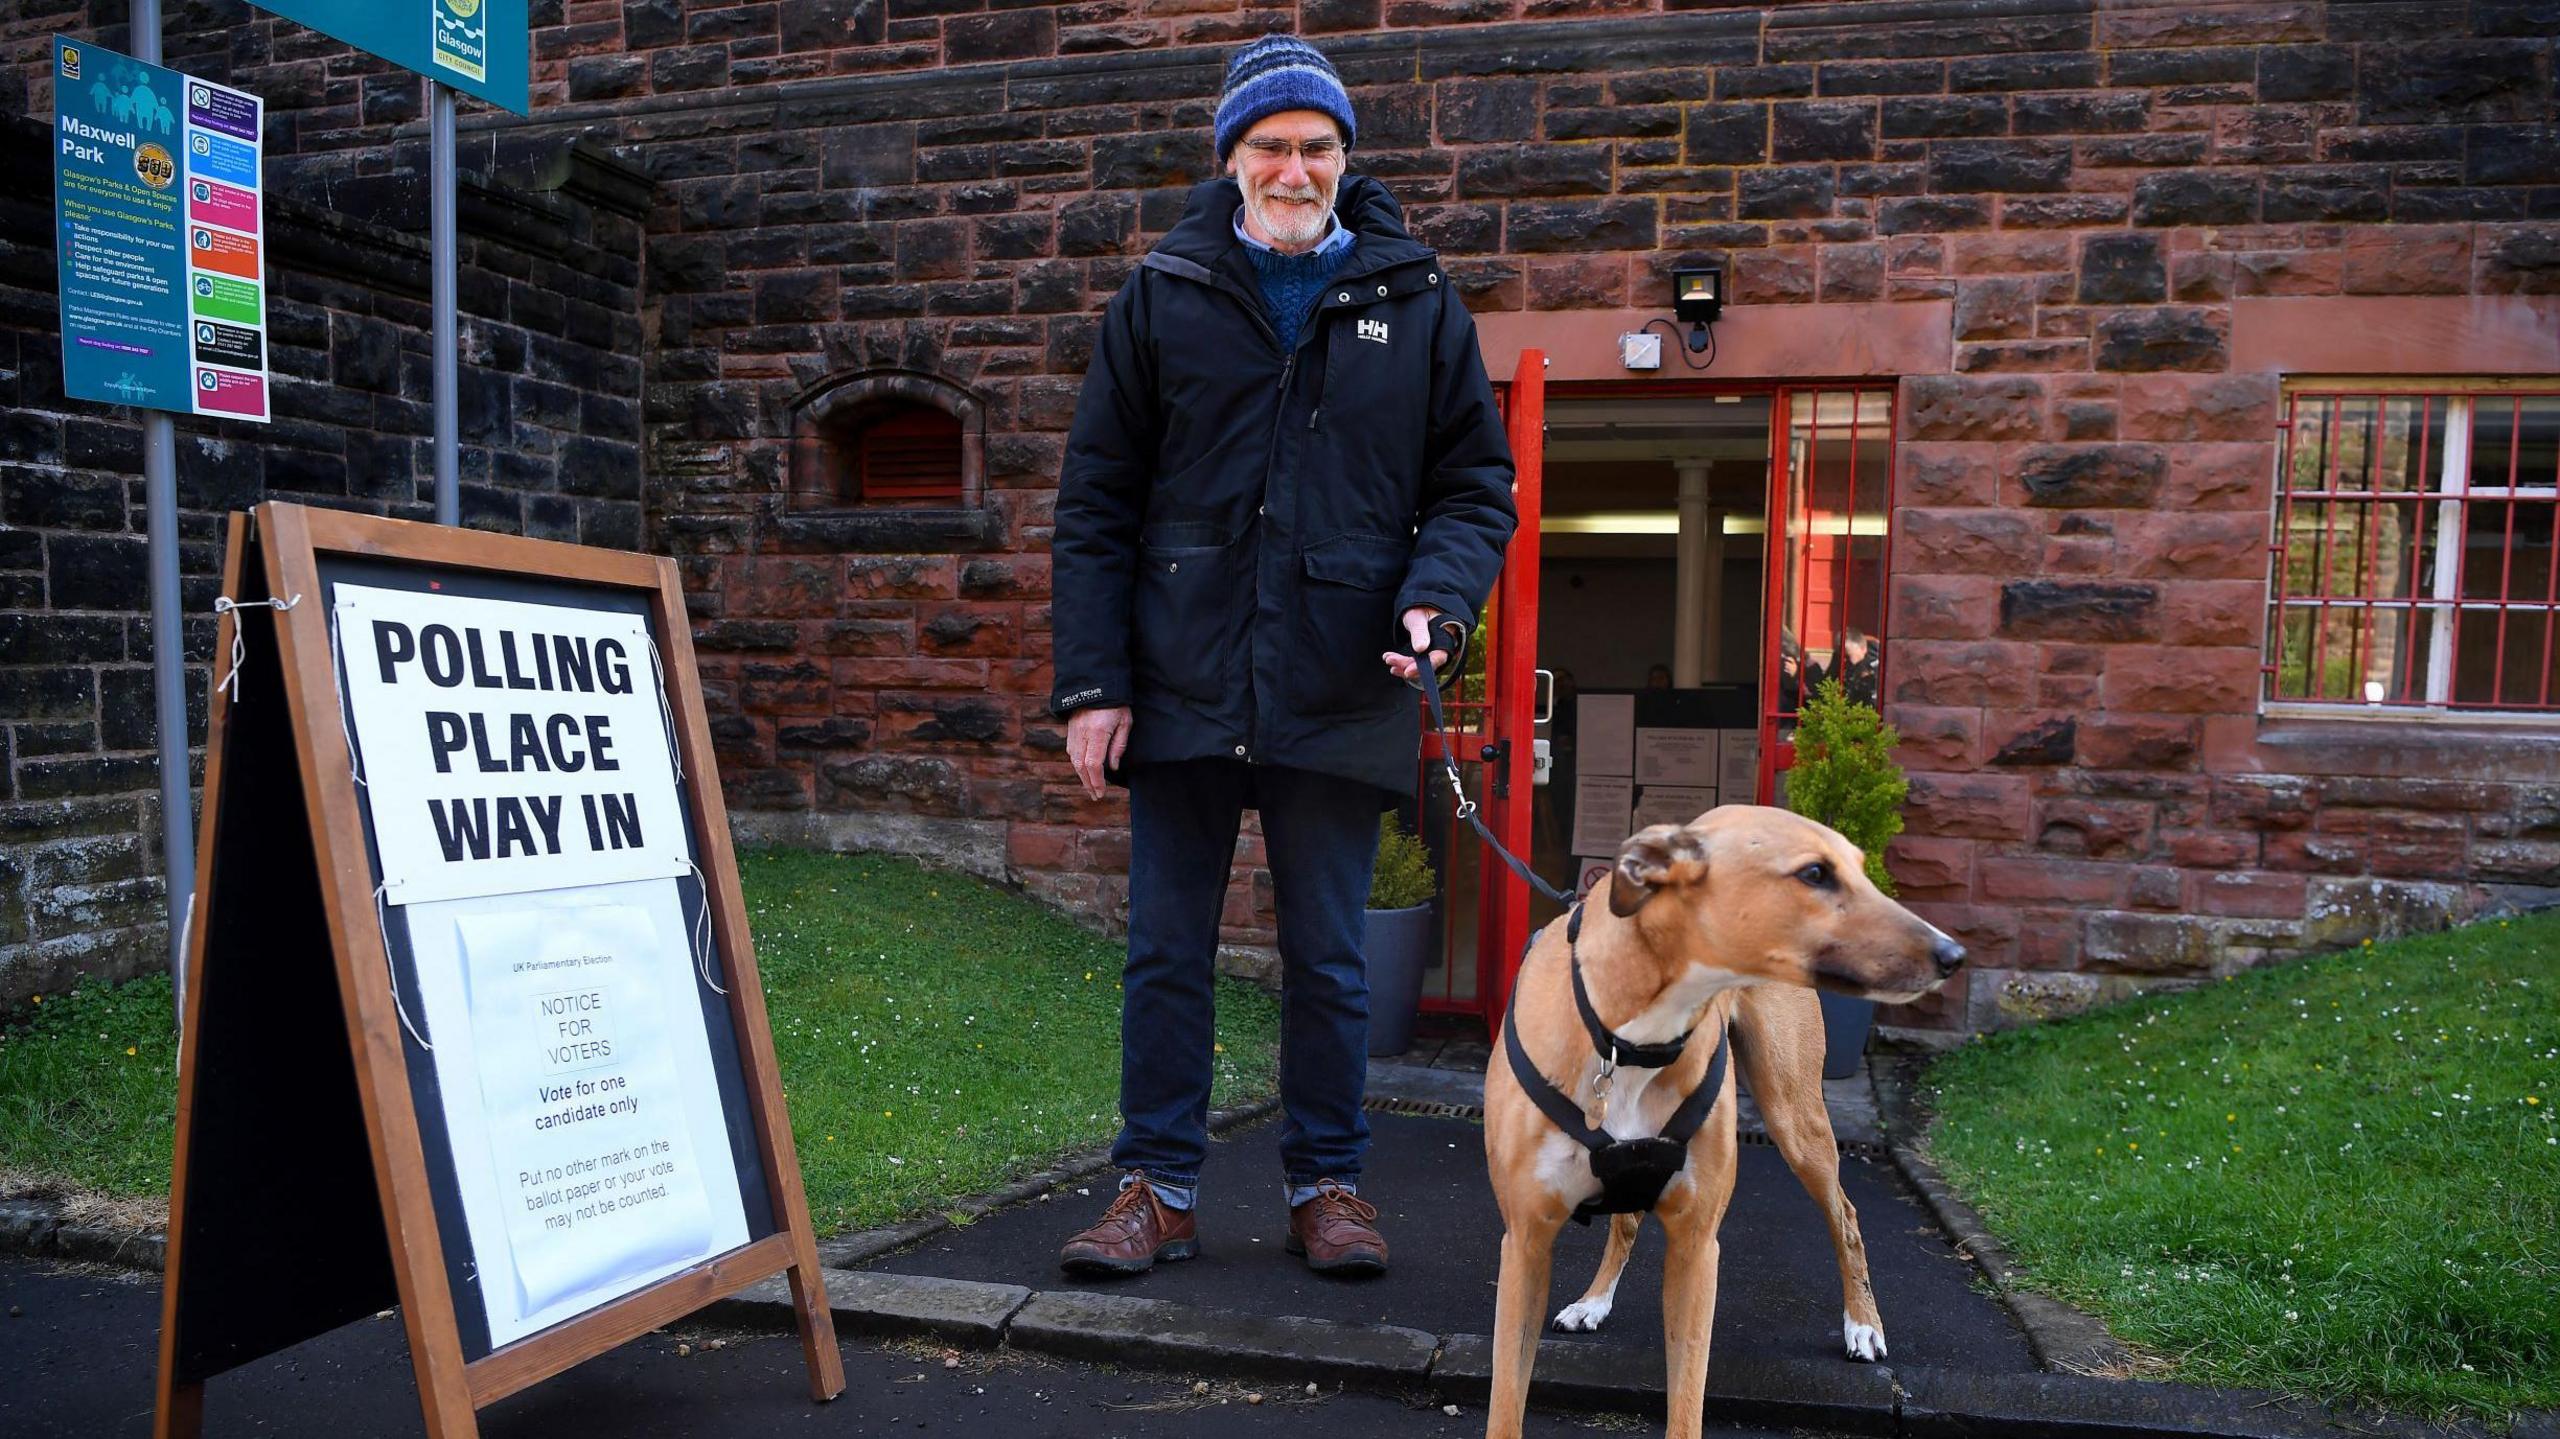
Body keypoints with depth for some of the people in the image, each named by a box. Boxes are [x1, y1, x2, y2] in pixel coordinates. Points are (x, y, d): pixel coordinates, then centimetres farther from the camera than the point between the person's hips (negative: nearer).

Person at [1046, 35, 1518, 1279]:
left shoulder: (1416, 303, 7)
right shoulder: (1160, 298, 6)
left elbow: (1476, 484, 9)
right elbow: (1095, 503, 4)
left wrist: (1437, 598, -11)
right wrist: (1092, 680, -3)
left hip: (1341, 697, 0)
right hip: (1183, 689, 1)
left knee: (1329, 959, 9)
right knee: (1166, 951, 8)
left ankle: (1328, 1182, 25)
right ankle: (1157, 1188, 22)